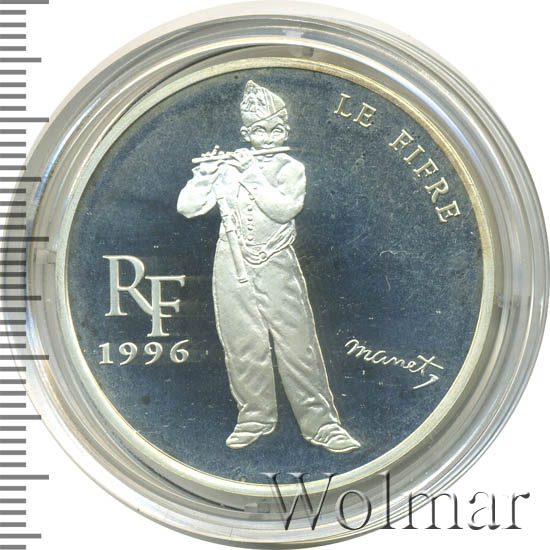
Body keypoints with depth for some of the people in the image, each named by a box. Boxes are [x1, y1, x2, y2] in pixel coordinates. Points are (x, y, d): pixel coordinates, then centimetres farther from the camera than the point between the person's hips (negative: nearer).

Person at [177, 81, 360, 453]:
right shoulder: (227, 167, 9)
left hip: (277, 269, -2)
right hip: (233, 270, 2)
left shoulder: (291, 168, 3)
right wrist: (204, 176, -12)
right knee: (245, 348, 6)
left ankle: (321, 422, 6)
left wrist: (251, 176, -17)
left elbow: (285, 208, -16)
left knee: (298, 346, -2)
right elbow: (187, 207, 3)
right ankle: (255, 417, 22)